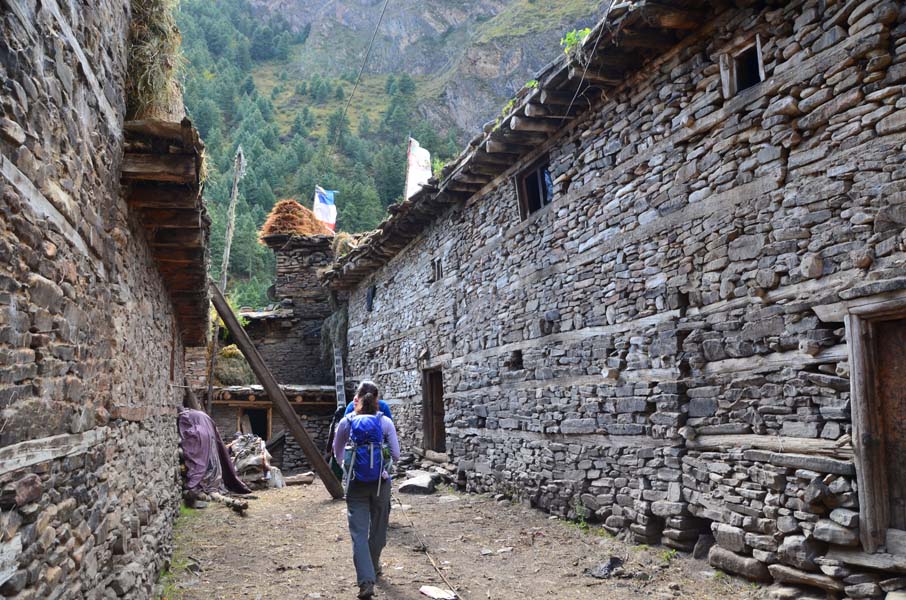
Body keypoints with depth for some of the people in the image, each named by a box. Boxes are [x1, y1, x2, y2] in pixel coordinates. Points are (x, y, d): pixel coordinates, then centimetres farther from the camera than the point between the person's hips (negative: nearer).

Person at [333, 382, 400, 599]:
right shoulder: (385, 422, -4)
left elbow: (337, 454, 12)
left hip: (356, 484, 0)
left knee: (359, 532, -2)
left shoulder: (346, 423, -1)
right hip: (381, 482, 1)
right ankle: (373, 567, 37)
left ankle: (366, 581, -14)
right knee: (377, 528, 19)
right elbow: (396, 455, -1)